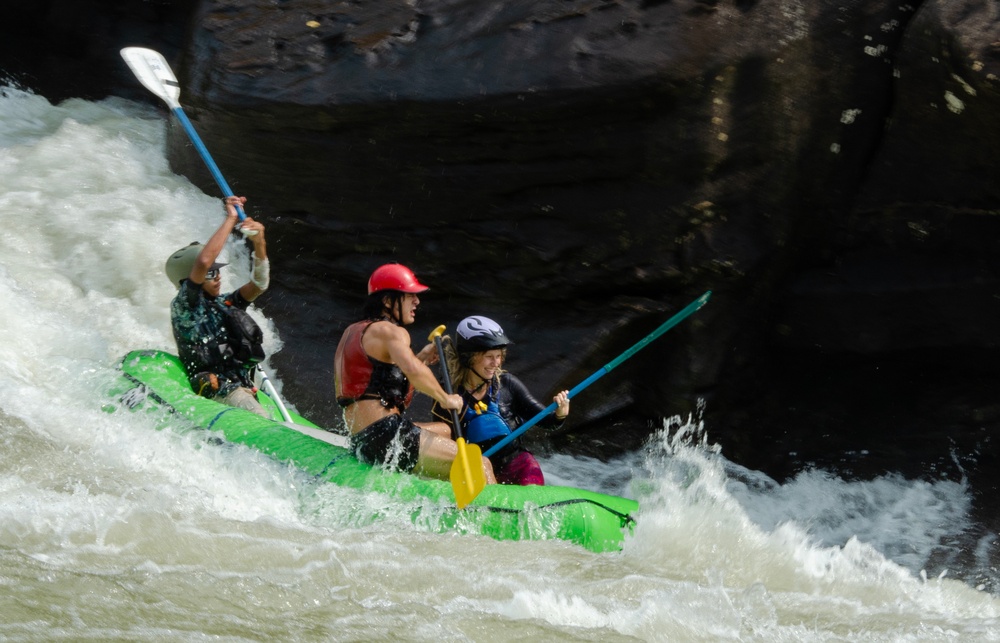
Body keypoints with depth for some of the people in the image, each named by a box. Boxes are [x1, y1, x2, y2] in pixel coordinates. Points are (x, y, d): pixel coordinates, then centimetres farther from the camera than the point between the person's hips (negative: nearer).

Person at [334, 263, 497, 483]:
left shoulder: (352, 332, 22)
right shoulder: (390, 331, -8)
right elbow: (413, 371, -28)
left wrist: (421, 357, 21)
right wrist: (445, 399, -13)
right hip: (387, 434, -10)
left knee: (447, 431, 32)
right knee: (480, 465, -12)